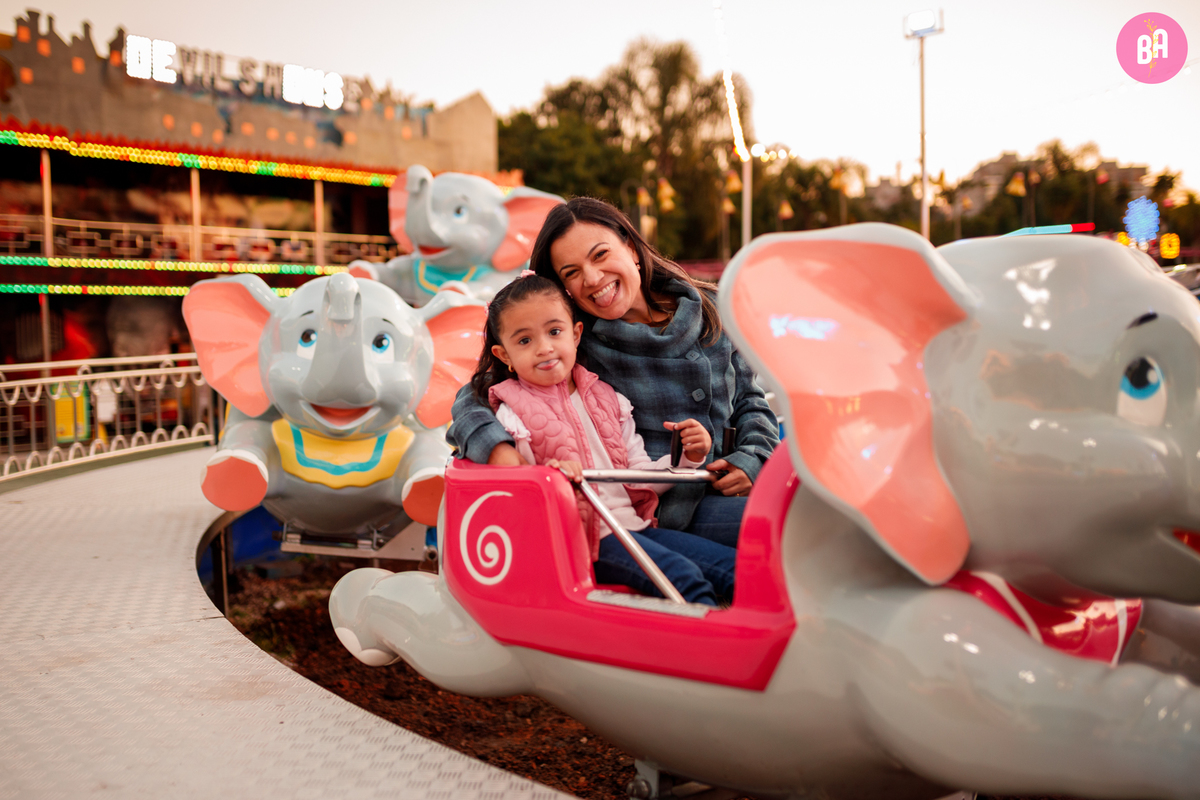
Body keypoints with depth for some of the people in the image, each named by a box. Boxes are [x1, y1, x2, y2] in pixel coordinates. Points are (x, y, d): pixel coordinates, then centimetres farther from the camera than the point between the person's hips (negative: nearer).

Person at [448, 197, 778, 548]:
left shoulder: (709, 311, 7)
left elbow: (748, 398, 18)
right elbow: (475, 397, -9)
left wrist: (752, 458, -2)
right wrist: (500, 451, -31)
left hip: (723, 489, 5)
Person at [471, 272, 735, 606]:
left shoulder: (605, 398, 15)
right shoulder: (513, 415, -3)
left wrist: (687, 458, 0)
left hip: (635, 525, 7)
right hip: (583, 539, -7)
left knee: (732, 564, -7)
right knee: (685, 577, -27)